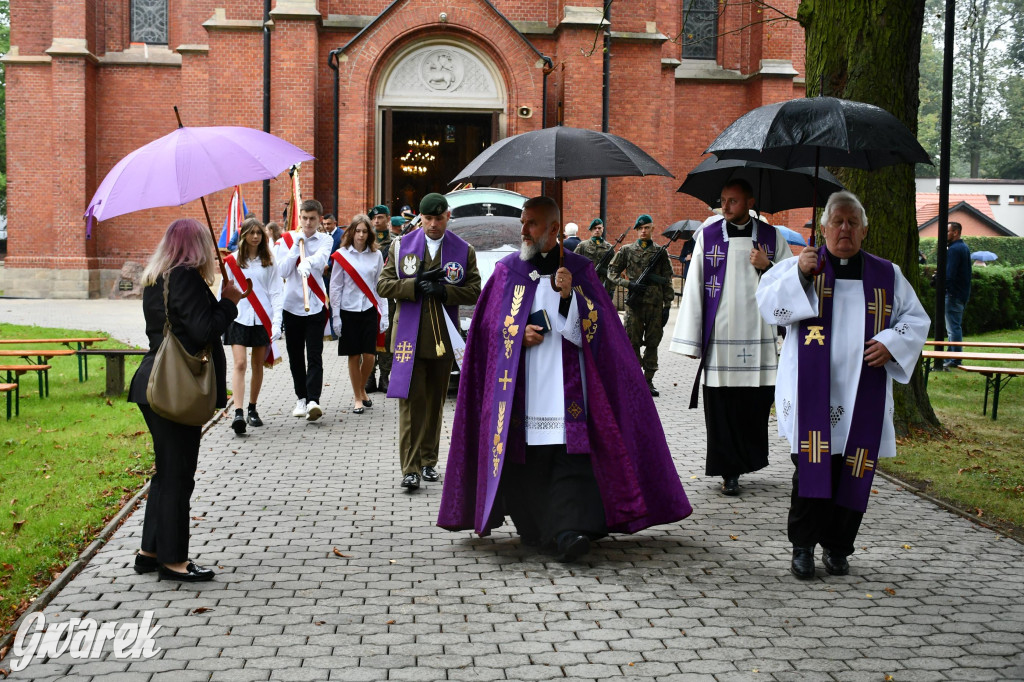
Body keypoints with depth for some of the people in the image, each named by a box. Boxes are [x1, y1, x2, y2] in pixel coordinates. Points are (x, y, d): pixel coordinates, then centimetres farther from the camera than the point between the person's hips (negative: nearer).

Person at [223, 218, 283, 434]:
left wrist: (277, 322, -6)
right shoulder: (232, 261, 3)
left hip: (262, 319, 2)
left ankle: (252, 410, 21)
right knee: (239, 364, -12)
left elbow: (275, 293, 3)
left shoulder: (268, 262, 6)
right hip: (239, 318, -1)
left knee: (258, 365, 8)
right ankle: (238, 413, -18)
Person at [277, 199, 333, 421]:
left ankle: (313, 401, -17)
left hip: (316, 305, -2)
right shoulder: (288, 239, 6)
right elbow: (282, 272, -4)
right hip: (292, 305, 2)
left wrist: (307, 263, -42)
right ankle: (301, 398, 23)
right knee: (295, 355, 10)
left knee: (314, 356, -10)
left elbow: (320, 259, -20)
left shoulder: (325, 240, 2)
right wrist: (296, 245, -9)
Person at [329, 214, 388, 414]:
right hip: (349, 311, -1)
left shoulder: (376, 255, 4)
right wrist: (336, 315, -2)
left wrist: (384, 314, 1)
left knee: (369, 356, -2)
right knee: (354, 356, 3)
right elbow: (335, 287, 2)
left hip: (369, 310, 1)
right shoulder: (342, 255, -1)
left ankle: (361, 390, 24)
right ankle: (357, 398, 17)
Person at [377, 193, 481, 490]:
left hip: (443, 337, 1)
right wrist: (416, 285, -13)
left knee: (435, 401, 11)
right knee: (411, 401, -7)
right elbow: (383, 285, 2)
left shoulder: (464, 251, 4)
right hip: (410, 335, -1)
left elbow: (474, 292, 1)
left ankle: (429, 461, 23)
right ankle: (410, 468, -7)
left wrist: (443, 290, -16)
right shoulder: (401, 245, 5)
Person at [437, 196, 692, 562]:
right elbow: (489, 326, 11)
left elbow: (591, 329, 1)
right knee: (526, 456, 1)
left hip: (565, 386, -1)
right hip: (521, 387, 1)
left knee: (569, 455, -13)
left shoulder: (579, 270, 7)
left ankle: (569, 531, -20)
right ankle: (532, 528, 16)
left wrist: (569, 296, -14)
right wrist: (520, 335, -7)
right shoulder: (507, 270, 10)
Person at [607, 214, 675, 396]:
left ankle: (648, 380, 12)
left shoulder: (660, 252, 8)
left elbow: (667, 281, 9)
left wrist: (667, 306, 3)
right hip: (634, 303, -1)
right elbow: (612, 272, 8)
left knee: (652, 342, 4)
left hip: (655, 304, 1)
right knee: (633, 342, 0)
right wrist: (629, 284, -8)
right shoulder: (627, 250, 6)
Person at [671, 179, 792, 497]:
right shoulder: (708, 236, 6)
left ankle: (747, 458, 24)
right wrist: (691, 338, 1)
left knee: (756, 404, 3)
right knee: (720, 407, -1)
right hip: (718, 336, -1)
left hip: (758, 336, 1)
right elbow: (694, 287, 5)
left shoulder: (771, 238, 8)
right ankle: (728, 471, 9)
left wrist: (766, 267, -10)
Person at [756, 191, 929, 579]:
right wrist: (800, 274, -20)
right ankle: (803, 546, 3)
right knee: (812, 466, -9)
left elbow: (916, 319, 16)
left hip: (862, 392, 2)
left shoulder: (887, 275, 14)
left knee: (854, 471, 2)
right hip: (813, 390, -2)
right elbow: (768, 305, -5)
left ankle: (837, 547, 16)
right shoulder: (800, 267, 8)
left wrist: (891, 342, -4)